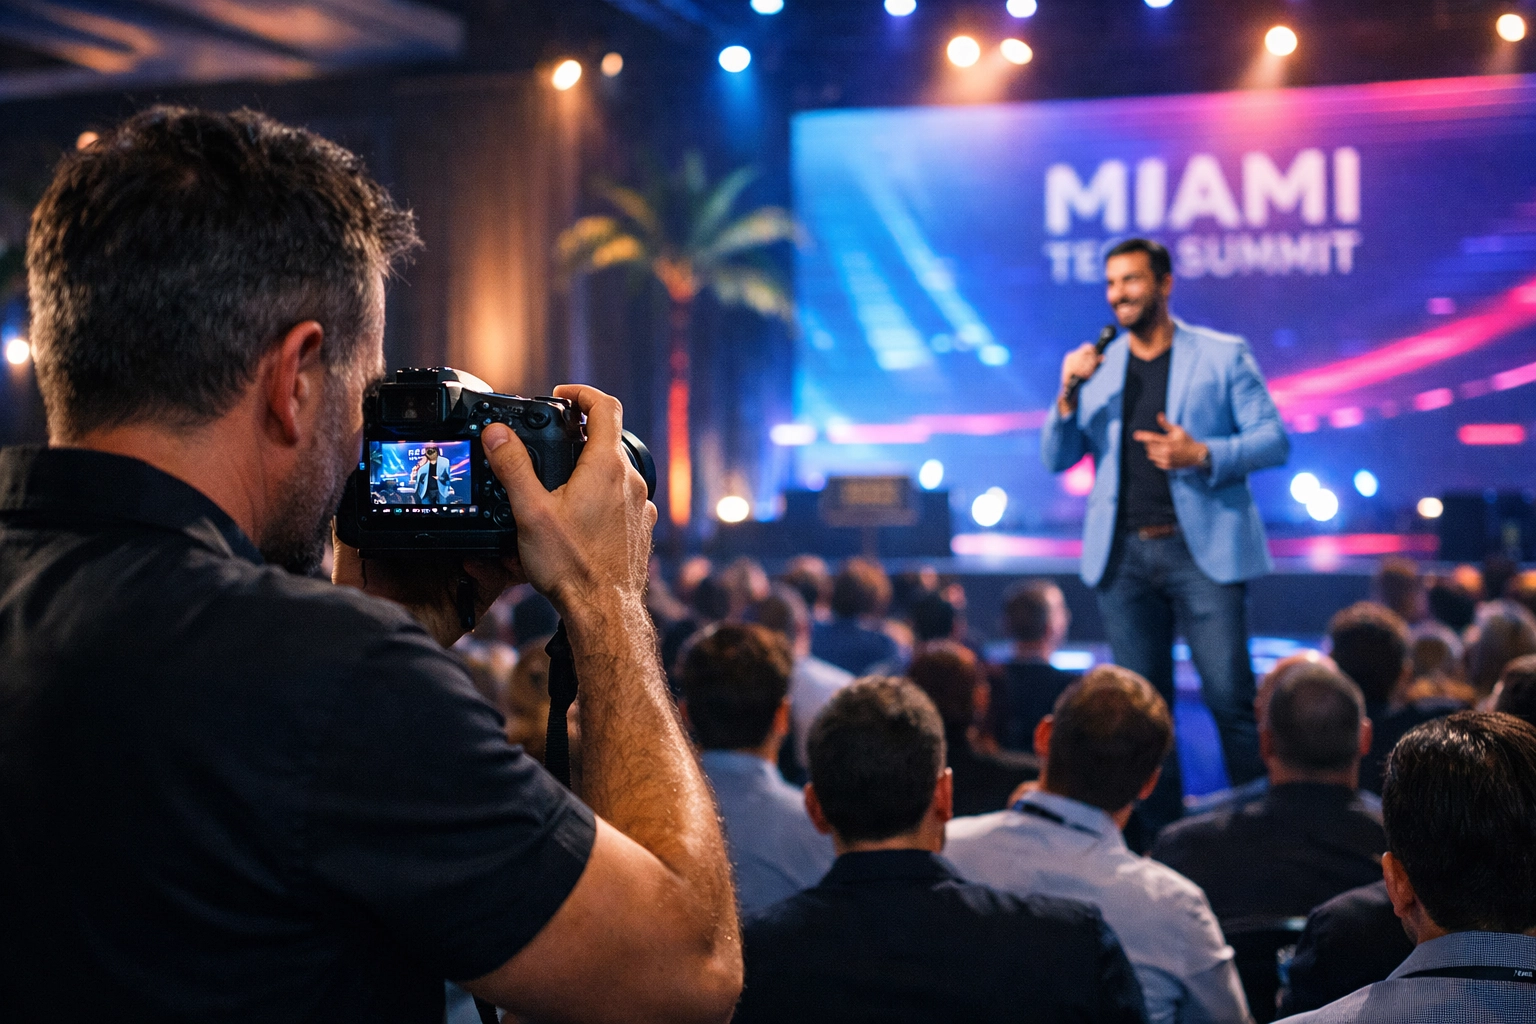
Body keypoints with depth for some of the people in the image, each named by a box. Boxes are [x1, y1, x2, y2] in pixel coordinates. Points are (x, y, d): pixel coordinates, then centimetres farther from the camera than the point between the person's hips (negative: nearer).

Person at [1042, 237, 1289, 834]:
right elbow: (1056, 459, 10)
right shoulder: (1097, 368, 13)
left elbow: (1275, 440, 0)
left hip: (1202, 549, -3)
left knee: (1230, 695, -9)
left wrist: (1203, 455, -17)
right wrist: (1068, 394, -7)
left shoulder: (1224, 355, 4)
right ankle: (1162, 834, 16)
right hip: (1123, 554, 4)